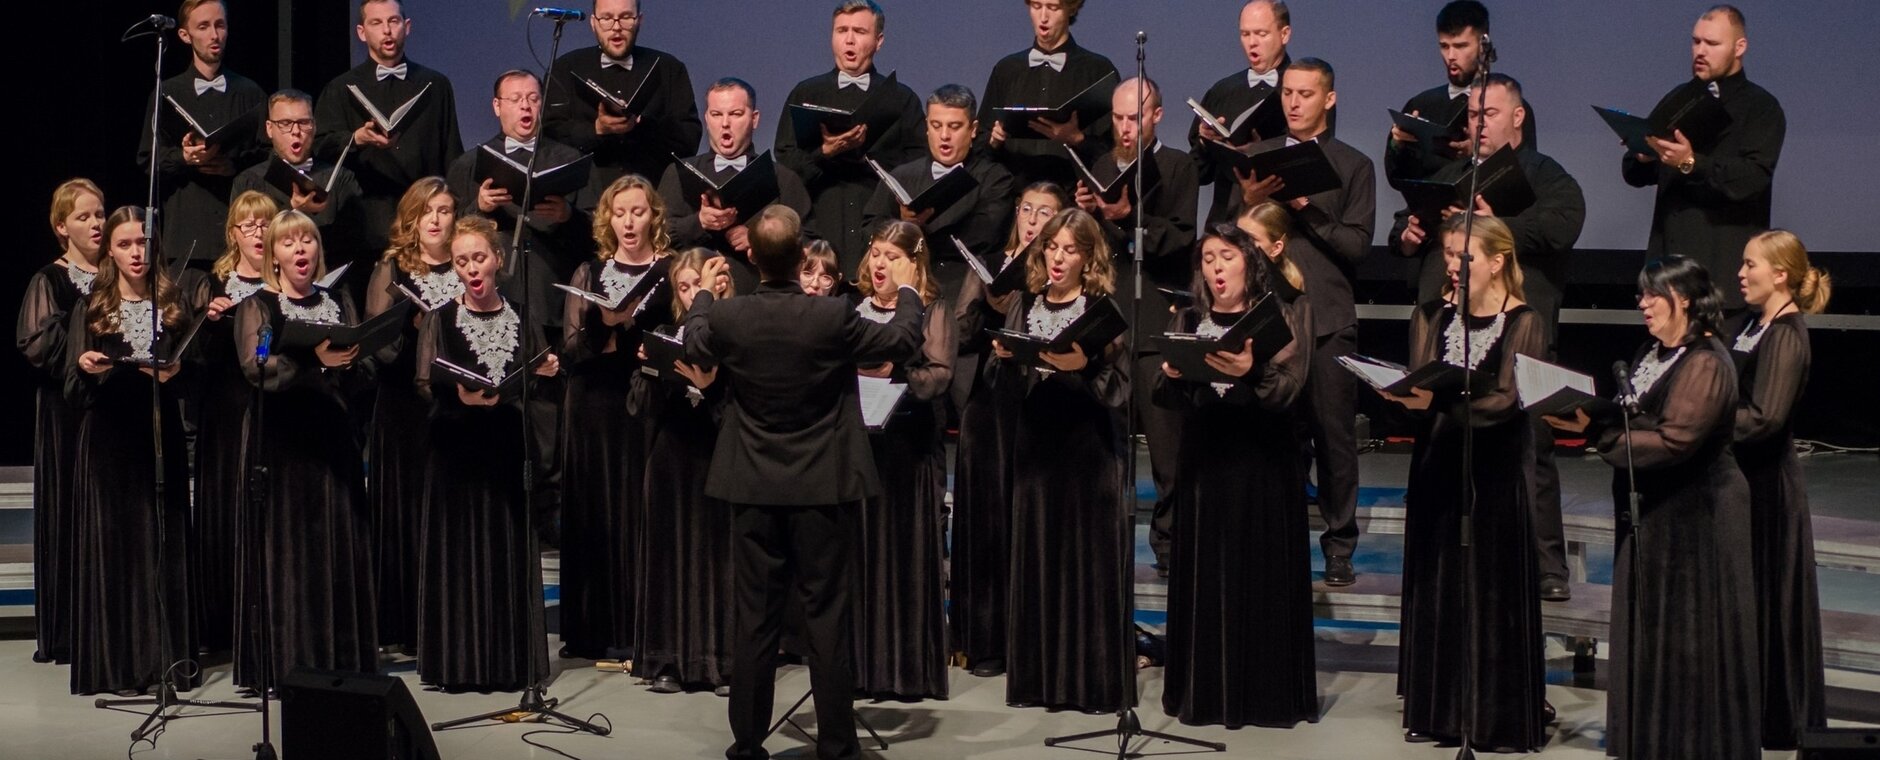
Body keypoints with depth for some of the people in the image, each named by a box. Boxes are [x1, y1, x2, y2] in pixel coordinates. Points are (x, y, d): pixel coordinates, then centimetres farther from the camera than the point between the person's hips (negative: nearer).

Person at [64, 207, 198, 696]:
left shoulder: (171, 306, 10)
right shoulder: (91, 309, 7)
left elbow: (192, 370, 8)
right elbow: (73, 390, 3)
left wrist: (175, 372, -13)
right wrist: (86, 368, -17)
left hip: (160, 435, 1)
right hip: (108, 440, -1)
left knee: (165, 544, 0)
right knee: (113, 543, -3)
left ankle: (169, 657, 4)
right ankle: (117, 663, 0)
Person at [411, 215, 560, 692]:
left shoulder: (520, 318, 9)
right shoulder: (442, 319, 0)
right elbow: (424, 383, -7)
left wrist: (546, 373, -7)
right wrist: (459, 394, -25)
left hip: (506, 447, 3)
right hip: (456, 448, -3)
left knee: (508, 551, 4)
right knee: (460, 550, -1)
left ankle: (508, 660, 12)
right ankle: (459, 663, 5)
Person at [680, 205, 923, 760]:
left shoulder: (727, 318, -9)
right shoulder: (832, 317, -15)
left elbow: (695, 348, 15)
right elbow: (903, 340, 1)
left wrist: (703, 292, 32)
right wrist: (906, 289, 20)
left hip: (753, 490, 2)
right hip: (822, 488, -2)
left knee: (755, 620, 8)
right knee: (827, 618, 4)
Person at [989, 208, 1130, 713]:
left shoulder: (1103, 308, -2)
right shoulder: (1025, 306, 11)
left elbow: (1119, 382, -8)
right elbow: (1004, 384, 11)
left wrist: (1083, 367, -25)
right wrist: (1003, 358, -10)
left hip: (1088, 445, -4)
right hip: (1035, 441, 4)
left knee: (1088, 557, -2)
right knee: (1036, 557, 6)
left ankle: (1093, 680, 5)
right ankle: (1038, 677, 13)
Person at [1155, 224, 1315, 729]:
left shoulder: (1280, 318, 2)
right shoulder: (1187, 321, 12)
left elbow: (1288, 389, -11)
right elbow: (1165, 398, 4)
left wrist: (1250, 373, -30)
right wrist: (1172, 374, -18)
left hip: (1263, 464, -3)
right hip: (1203, 461, 3)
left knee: (1263, 578, -2)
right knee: (1205, 579, 2)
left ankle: (1266, 693, 5)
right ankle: (1205, 692, 9)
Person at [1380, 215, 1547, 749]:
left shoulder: (1523, 324, -6)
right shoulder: (1432, 317, 10)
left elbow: (1504, 401, -16)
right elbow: (1419, 387, 4)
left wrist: (1437, 403, -29)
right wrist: (1401, 394, -19)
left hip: (1494, 472, -4)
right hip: (1436, 468, 5)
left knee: (1492, 594, -1)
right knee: (1436, 591, 7)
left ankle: (1499, 719, 8)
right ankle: (1438, 711, 17)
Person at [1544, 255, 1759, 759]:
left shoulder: (1706, 364, -18)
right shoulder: (1653, 354, 11)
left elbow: (1673, 441, -25)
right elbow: (1635, 421, 13)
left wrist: (1595, 430, -25)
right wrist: (1591, 415, -6)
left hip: (1695, 516, -9)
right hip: (1652, 510, 9)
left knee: (1687, 636, 0)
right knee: (1649, 632, 13)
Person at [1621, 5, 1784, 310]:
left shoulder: (1761, 108, 0)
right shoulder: (1677, 99, 17)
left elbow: (1752, 177, -15)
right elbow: (1635, 175, 15)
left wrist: (1691, 163, -28)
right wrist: (1643, 156, -9)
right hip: (1670, 256, 5)